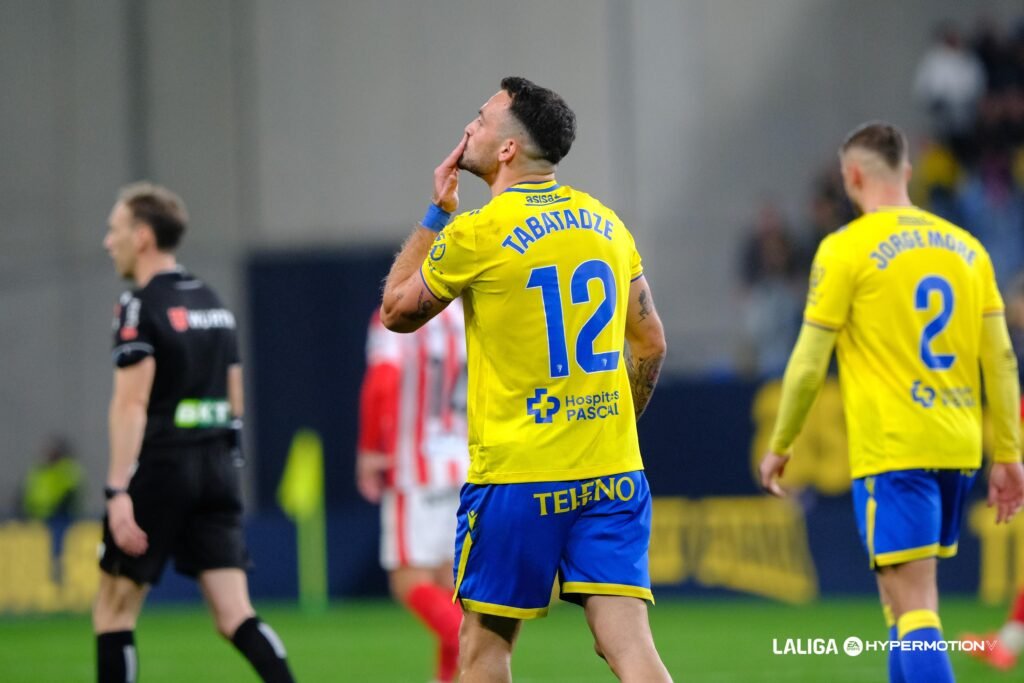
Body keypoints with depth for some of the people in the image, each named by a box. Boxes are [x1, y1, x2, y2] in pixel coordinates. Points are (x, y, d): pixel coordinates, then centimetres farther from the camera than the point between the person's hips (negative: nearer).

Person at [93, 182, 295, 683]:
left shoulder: (140, 307, -8)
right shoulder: (212, 302, 16)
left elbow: (131, 404, -17)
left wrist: (118, 490, -20)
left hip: (160, 471, -7)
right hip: (219, 467, 7)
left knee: (113, 610, 6)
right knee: (235, 616, 0)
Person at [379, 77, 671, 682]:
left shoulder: (477, 233, -9)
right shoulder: (606, 224, 9)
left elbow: (396, 310, 6)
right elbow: (650, 344, 14)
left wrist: (436, 213, 13)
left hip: (517, 477, -4)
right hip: (613, 473, 4)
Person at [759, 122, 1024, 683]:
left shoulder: (846, 248, -6)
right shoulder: (965, 247, 10)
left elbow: (808, 365, -5)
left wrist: (779, 446, 7)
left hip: (891, 451, -6)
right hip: (958, 448, 6)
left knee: (913, 608, -9)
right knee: (911, 595, 19)